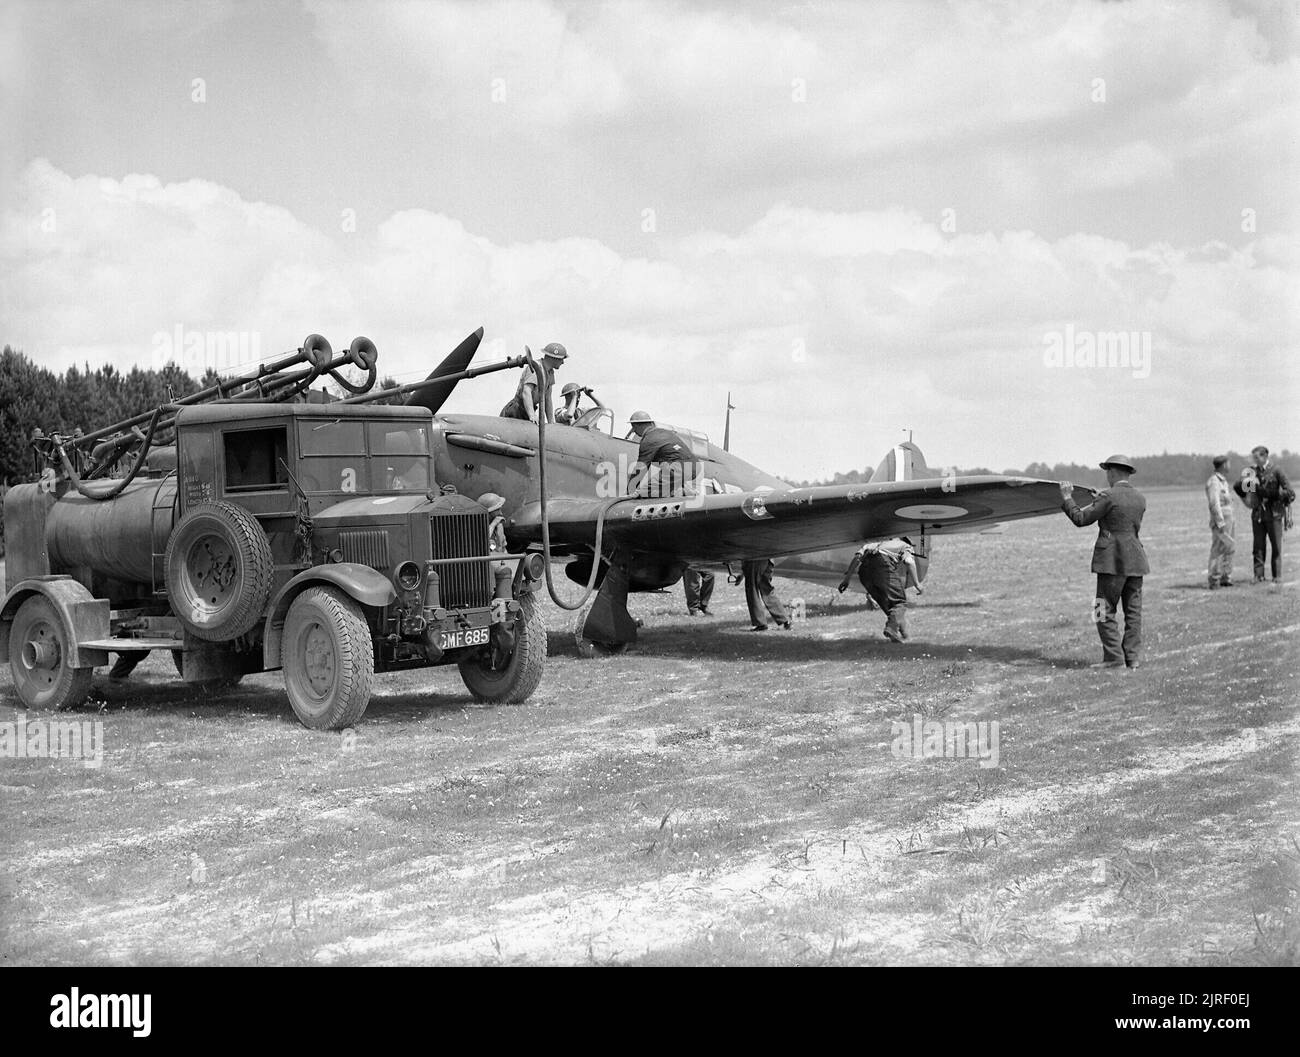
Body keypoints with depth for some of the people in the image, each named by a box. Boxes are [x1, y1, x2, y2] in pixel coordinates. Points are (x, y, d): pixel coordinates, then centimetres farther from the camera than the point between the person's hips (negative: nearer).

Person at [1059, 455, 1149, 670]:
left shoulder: (1109, 497, -12)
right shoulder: (1139, 498, 9)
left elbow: (1081, 519, -9)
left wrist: (1067, 498, 5)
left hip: (1112, 561, -7)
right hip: (1135, 561, 7)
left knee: (1106, 612, -1)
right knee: (1133, 611, 10)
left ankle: (1113, 657, -4)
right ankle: (1133, 657, 9)